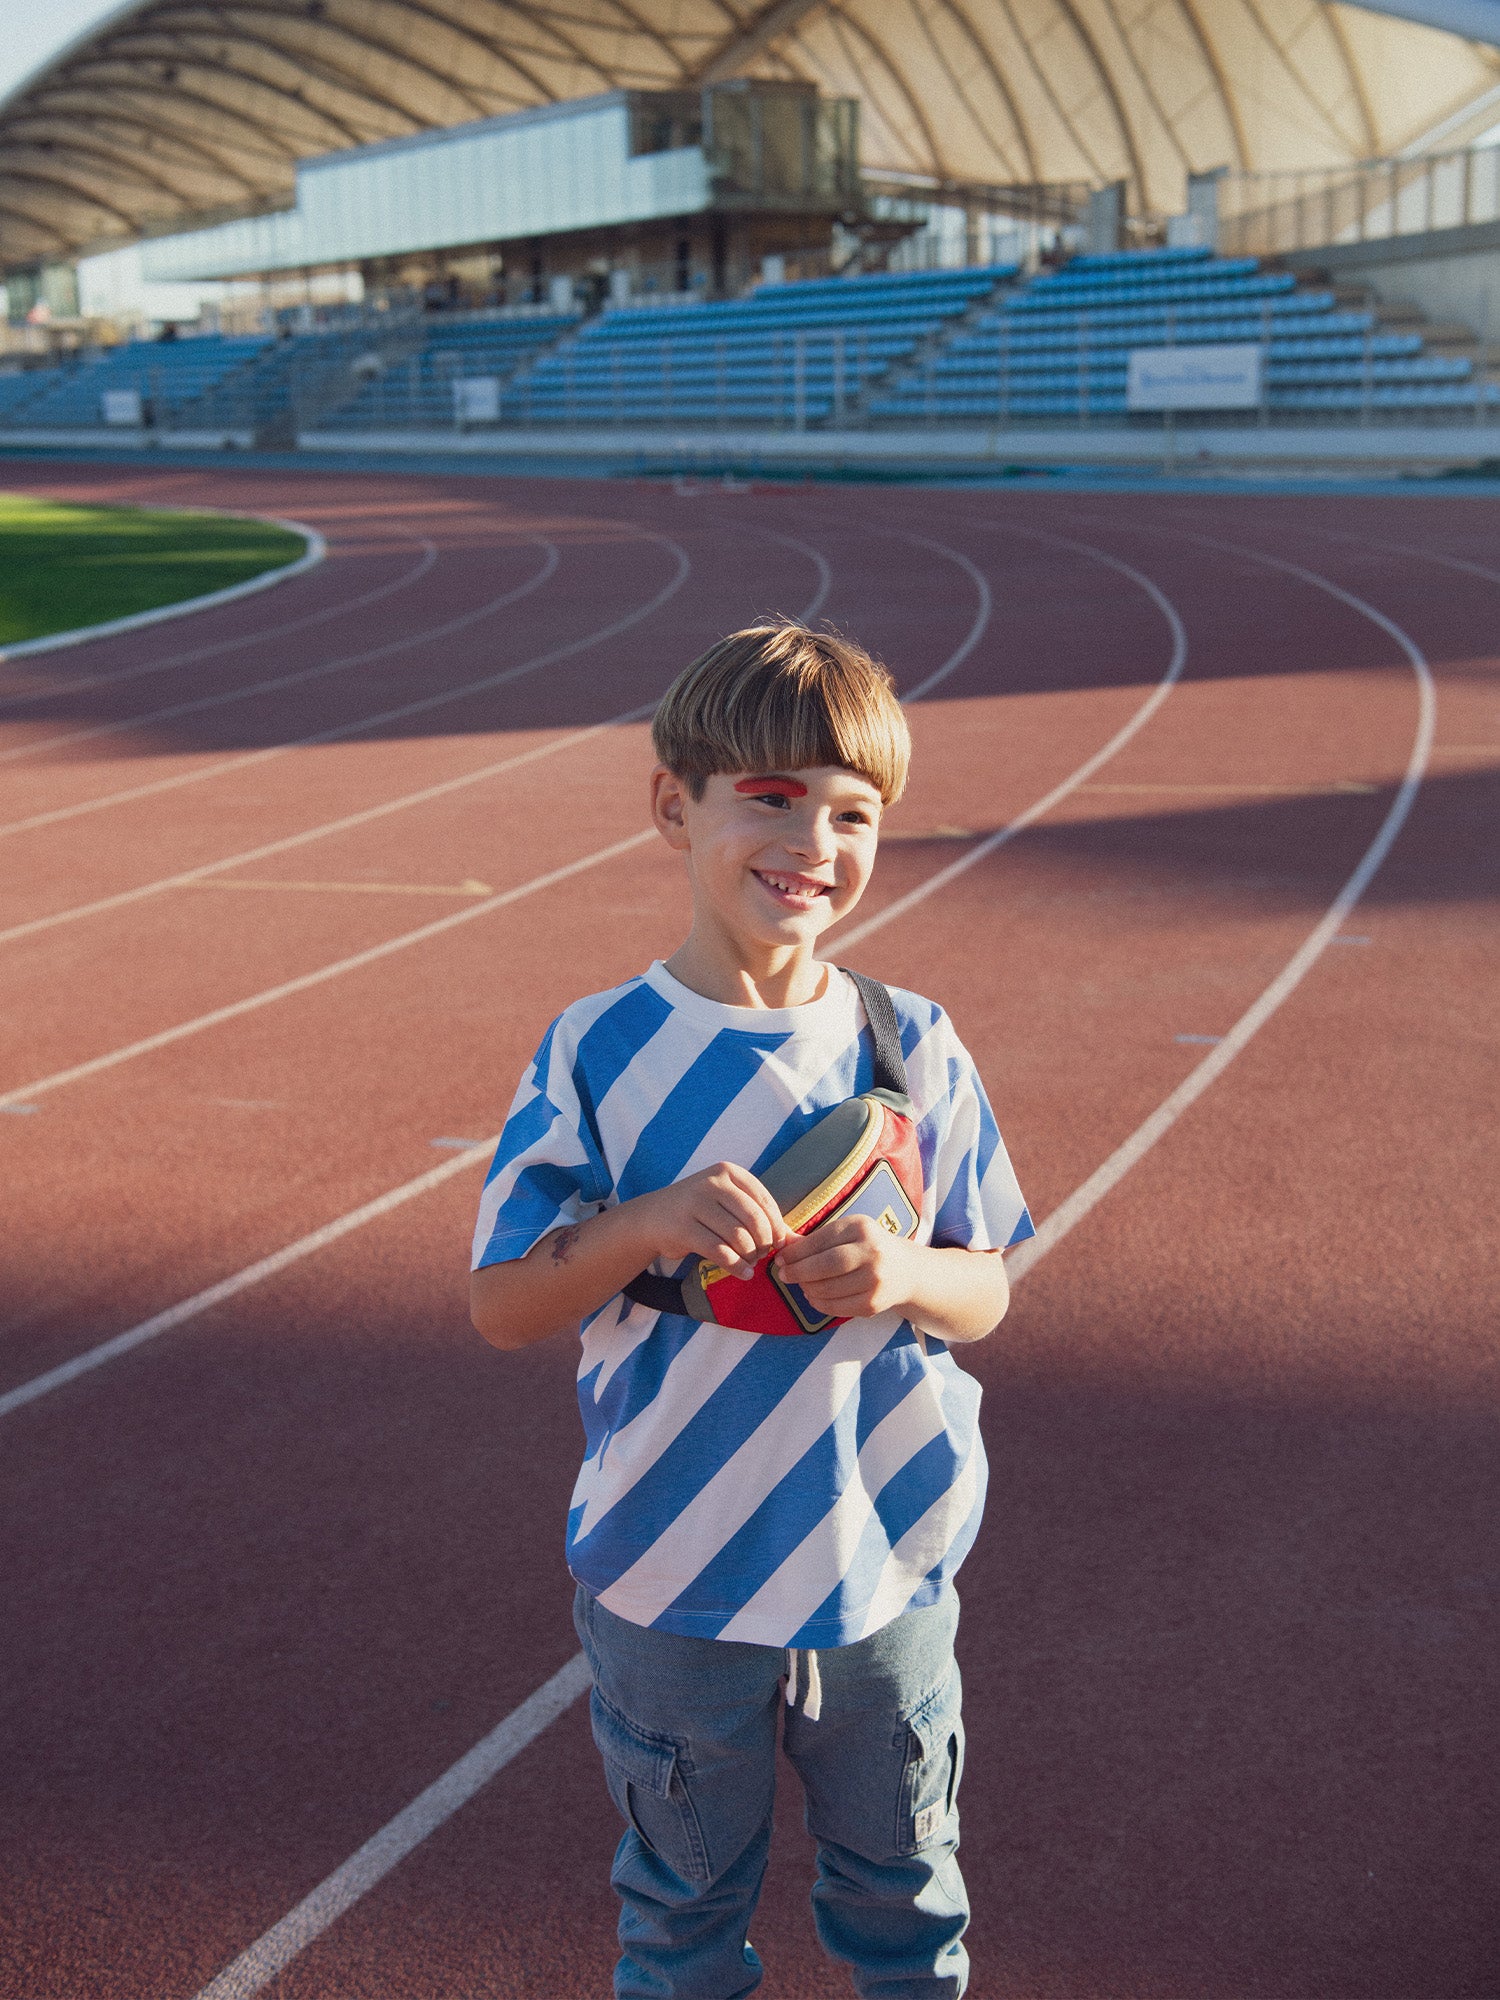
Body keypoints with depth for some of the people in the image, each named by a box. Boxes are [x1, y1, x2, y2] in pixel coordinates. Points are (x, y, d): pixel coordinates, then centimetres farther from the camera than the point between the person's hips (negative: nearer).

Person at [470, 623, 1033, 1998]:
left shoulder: (914, 1049, -6)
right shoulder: (598, 1055, -11)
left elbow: (987, 1295, 0)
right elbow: (501, 1307, -9)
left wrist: (904, 1275, -21)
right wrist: (647, 1223, -26)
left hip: (890, 1572, 2)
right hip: (671, 1587, -1)